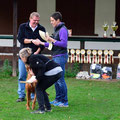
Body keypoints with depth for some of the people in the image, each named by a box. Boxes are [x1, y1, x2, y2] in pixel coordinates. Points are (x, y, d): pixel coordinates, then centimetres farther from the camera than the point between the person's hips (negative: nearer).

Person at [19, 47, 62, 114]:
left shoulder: (32, 58, -7)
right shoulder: (34, 57, 22)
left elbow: (42, 67, -18)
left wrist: (37, 78, -14)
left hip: (52, 72, -9)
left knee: (39, 88, 1)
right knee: (41, 89, 18)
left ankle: (41, 109, -4)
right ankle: (48, 108, 17)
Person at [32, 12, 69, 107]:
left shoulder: (63, 29, -12)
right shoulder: (57, 30, 18)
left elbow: (64, 44, -20)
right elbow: (54, 45, 21)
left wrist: (52, 40, -17)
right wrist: (41, 43, 17)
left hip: (61, 56, -10)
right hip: (56, 56, 10)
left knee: (60, 79, -8)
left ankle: (64, 102, -4)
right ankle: (58, 99, 20)